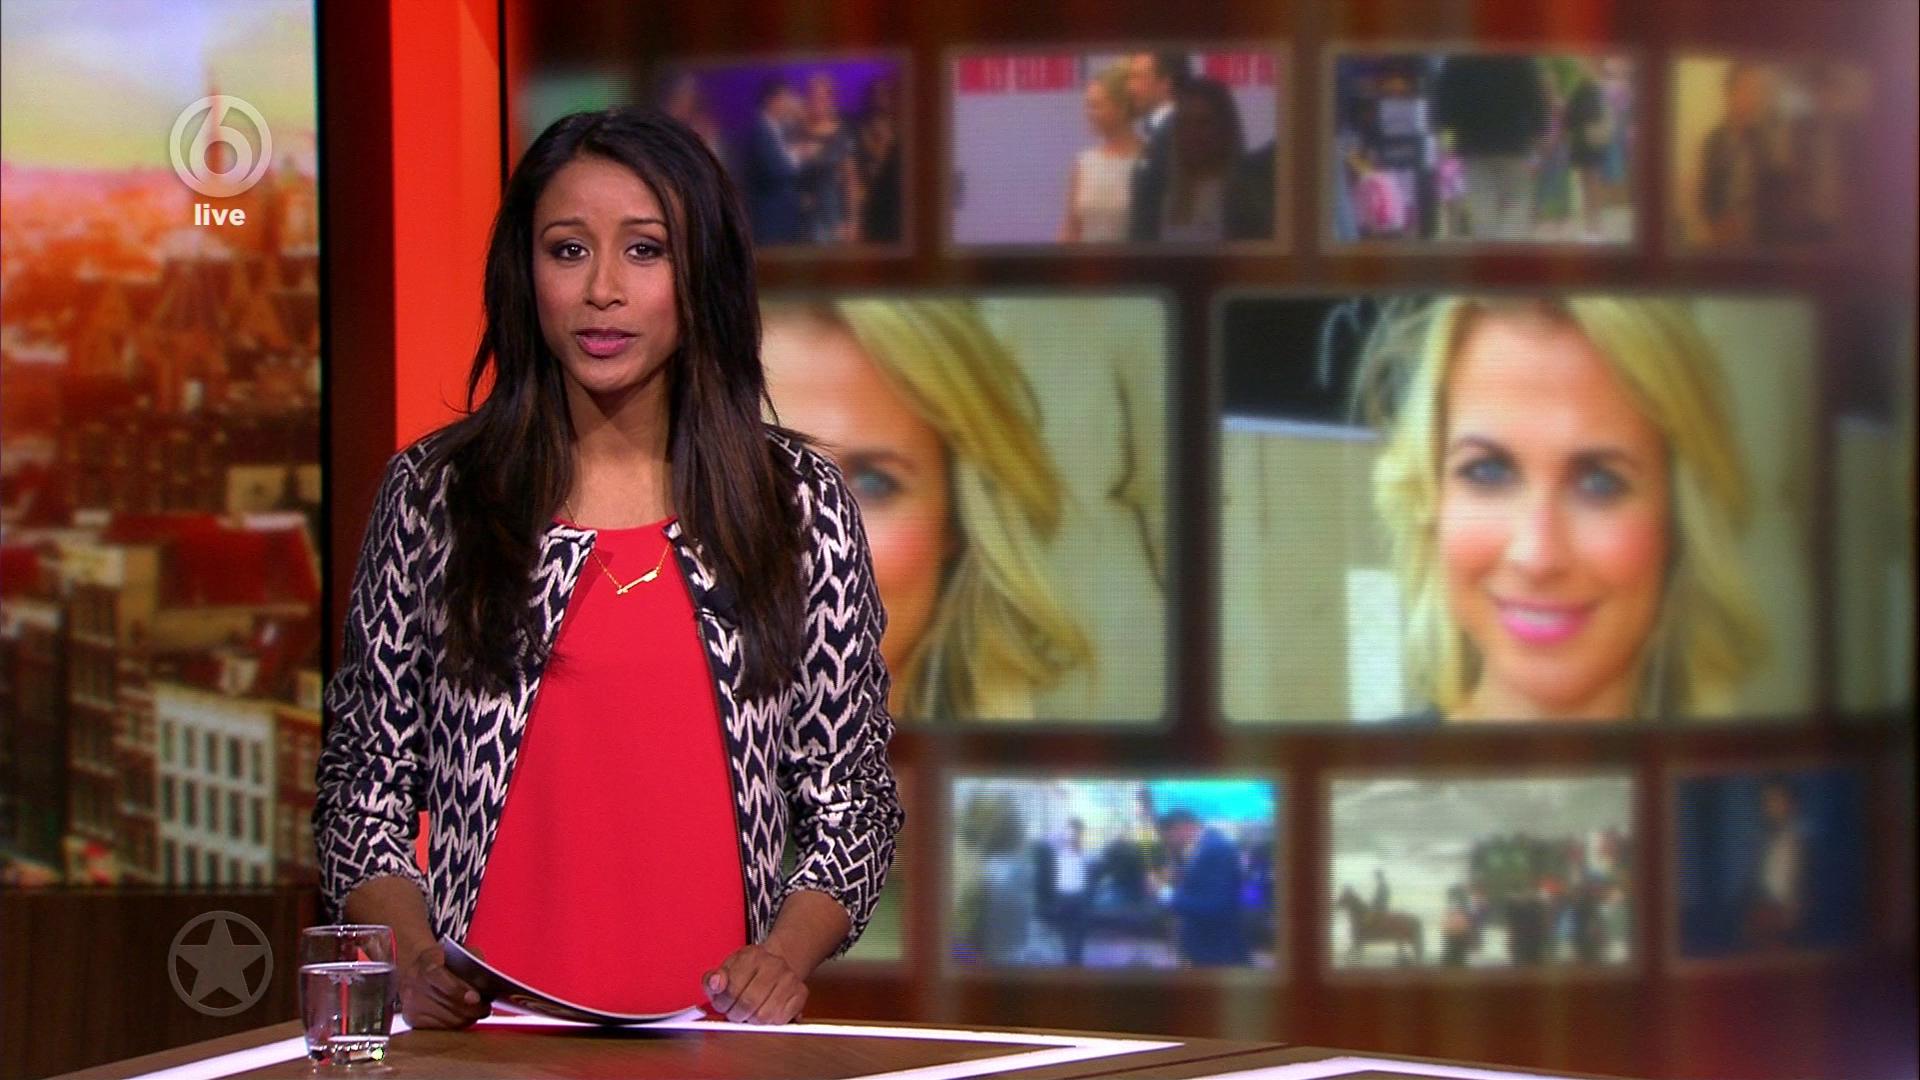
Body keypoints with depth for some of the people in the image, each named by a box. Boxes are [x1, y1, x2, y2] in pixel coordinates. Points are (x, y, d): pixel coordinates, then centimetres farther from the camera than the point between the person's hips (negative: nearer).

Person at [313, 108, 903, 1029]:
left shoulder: (801, 503, 10)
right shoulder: (432, 495, 9)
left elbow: (852, 796, 12)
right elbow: (362, 781, 11)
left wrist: (786, 954, -5)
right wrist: (415, 960, -6)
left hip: (715, 1033, 0)